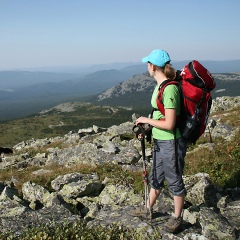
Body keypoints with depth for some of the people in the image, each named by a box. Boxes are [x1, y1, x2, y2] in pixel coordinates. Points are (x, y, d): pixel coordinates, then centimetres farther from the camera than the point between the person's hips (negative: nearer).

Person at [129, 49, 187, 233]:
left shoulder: (170, 89, -24)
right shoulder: (160, 86, 5)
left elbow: (169, 124, -25)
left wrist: (147, 120, -14)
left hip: (172, 142, -9)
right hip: (160, 141, 9)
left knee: (174, 180, 10)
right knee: (156, 177, 23)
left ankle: (177, 218, 29)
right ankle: (148, 209, 42)